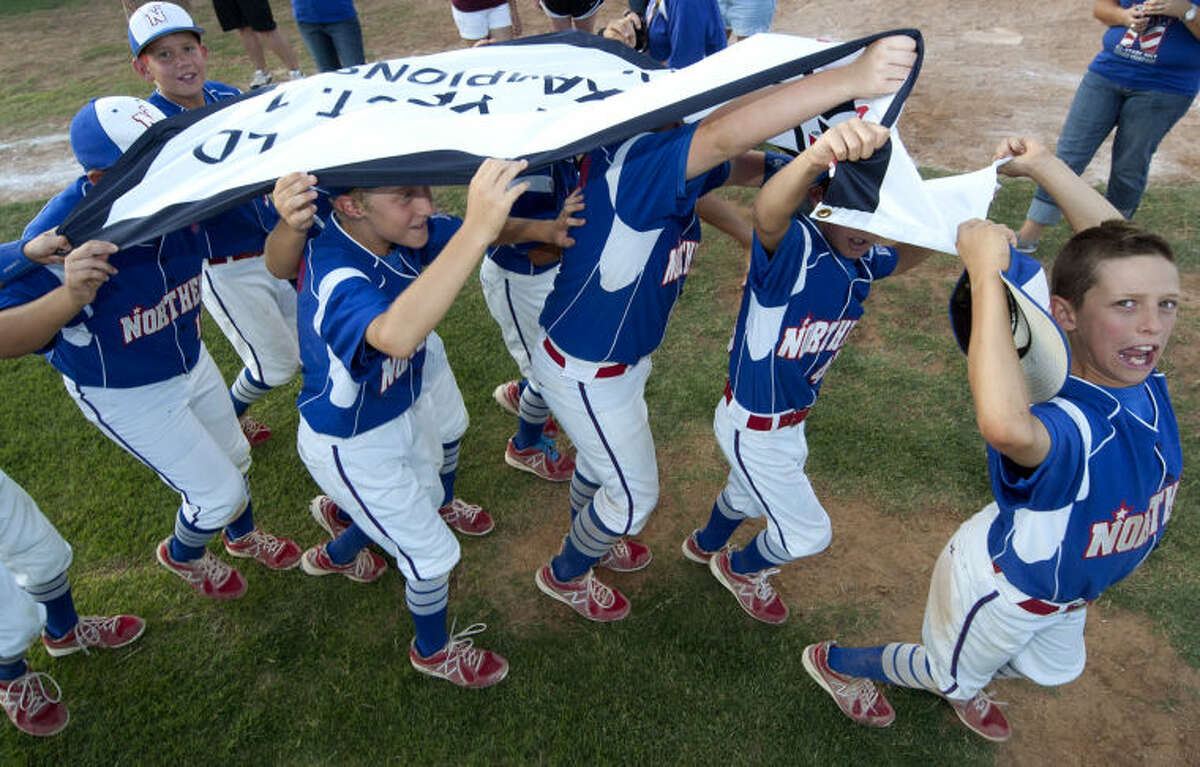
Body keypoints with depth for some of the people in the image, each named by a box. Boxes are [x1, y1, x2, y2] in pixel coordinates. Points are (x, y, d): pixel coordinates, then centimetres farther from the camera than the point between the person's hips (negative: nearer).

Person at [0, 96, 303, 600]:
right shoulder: (61, 238, -34)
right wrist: (70, 296, -54)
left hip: (190, 361, 6)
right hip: (124, 395, -5)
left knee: (234, 459, 25)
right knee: (219, 493, 4)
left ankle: (243, 537, 57)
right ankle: (183, 555, 41)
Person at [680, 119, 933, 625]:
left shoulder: (865, 261, -9)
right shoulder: (792, 247, -33)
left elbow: (916, 250, 10)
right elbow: (767, 214, -56)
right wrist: (818, 155, -79)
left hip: (791, 417, 8)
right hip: (753, 426, -8)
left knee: (753, 494, 34)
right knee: (808, 532, 13)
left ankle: (706, 545, 66)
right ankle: (739, 568, 45)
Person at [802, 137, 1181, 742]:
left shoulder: (1142, 373, -23)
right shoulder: (1067, 429, -45)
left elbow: (1117, 243, -11)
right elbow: (1005, 426, -72)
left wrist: (1043, 165, -15)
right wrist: (986, 273, -65)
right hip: (1000, 593, -7)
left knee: (1056, 670, 37)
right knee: (950, 673, 24)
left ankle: (961, 686, 67)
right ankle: (835, 662, 50)